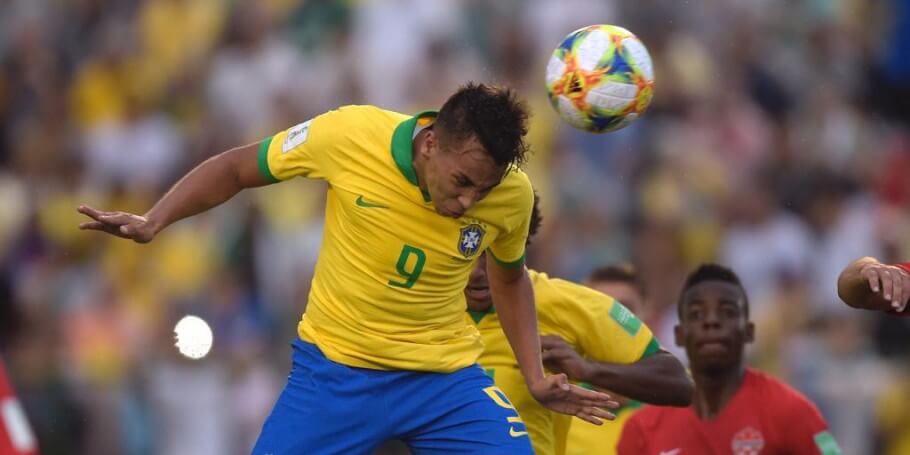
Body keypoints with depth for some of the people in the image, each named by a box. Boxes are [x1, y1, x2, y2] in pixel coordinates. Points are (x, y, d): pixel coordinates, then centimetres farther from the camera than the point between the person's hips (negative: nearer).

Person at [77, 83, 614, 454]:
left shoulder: (512, 193, -12)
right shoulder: (348, 134, -19)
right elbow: (235, 168, -2)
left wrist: (536, 376, 2)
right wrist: (152, 222, -14)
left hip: (446, 376, 1)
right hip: (335, 369, -1)